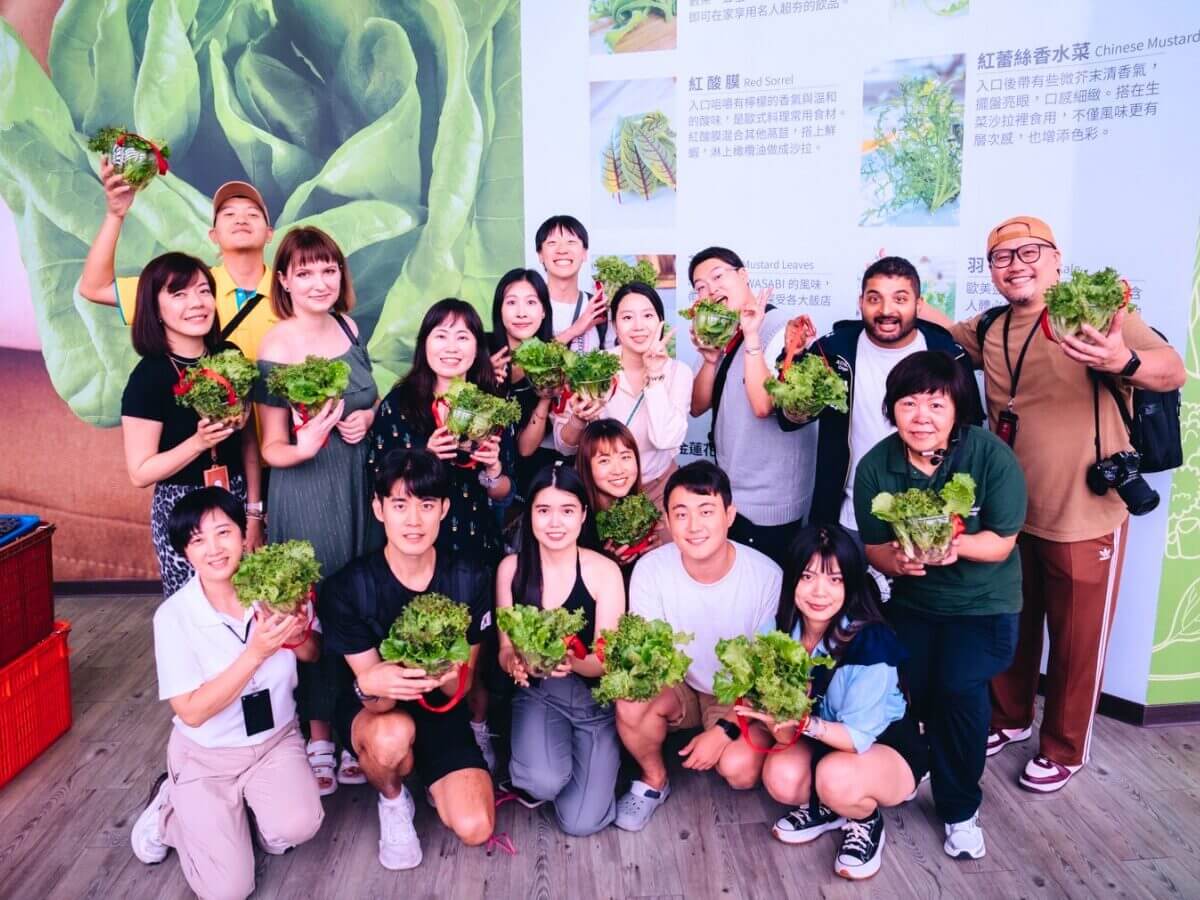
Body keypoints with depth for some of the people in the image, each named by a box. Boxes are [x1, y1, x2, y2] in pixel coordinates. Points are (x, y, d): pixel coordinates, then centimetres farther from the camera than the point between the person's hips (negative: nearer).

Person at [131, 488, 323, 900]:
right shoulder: (174, 615, -18)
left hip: (276, 740, 2)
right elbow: (192, 711, -19)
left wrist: (298, 636, -20)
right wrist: (257, 652, -29)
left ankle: (256, 808, 11)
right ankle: (169, 809, 20)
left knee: (296, 827, -25)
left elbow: (314, 656, 4)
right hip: (206, 755, -1)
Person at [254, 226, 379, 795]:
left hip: (361, 480, 6)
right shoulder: (276, 348, -13)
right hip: (307, 490, -6)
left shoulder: (347, 326, 4)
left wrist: (368, 415, -4)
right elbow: (272, 448, -11)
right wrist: (303, 448, -32)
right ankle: (318, 733, 22)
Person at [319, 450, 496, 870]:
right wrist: (371, 684, -45)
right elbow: (375, 698, -20)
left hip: (440, 709, 1)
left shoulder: (470, 578, -16)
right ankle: (393, 800, 1)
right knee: (391, 735, -37)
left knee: (475, 828, -17)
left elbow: (460, 686, -11)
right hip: (374, 709, -1)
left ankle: (427, 774, 18)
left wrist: (446, 675, -36)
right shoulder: (347, 587, -20)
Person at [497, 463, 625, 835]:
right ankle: (532, 767, 10)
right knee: (545, 783, -28)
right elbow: (505, 649, -1)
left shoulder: (604, 571, -12)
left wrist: (573, 661, -34)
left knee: (581, 822, -10)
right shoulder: (511, 568, -6)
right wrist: (515, 662, -26)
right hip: (538, 693, 1)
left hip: (596, 698, -1)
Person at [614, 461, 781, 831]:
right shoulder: (651, 569, -19)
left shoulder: (767, 576, -22)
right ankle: (654, 780, 2)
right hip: (678, 686, 1)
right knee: (631, 703, -30)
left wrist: (725, 730, -18)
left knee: (740, 769, -28)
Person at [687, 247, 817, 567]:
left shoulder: (781, 327, -16)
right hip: (730, 492, 8)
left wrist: (751, 336, -26)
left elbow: (763, 405, -28)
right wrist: (711, 359, -12)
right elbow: (697, 406, 3)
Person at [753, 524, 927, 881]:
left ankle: (865, 819, 1)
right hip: (822, 742, 4)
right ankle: (824, 806, 9)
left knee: (835, 776, -34)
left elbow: (859, 737, -27)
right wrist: (779, 722, -38)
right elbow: (787, 735, -14)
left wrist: (802, 722, -45)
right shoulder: (783, 627, -16)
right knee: (780, 777, -25)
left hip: (888, 745, -4)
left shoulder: (871, 641, -30)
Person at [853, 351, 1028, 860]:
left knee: (960, 687, -19)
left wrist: (957, 545, -34)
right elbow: (873, 547, -7)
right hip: (913, 598, 2)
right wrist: (897, 560, -30)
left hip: (983, 602, -2)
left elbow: (1002, 543, -14)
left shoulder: (992, 456, -19)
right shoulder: (875, 466, -13)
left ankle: (960, 809, 7)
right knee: (913, 689, -10)